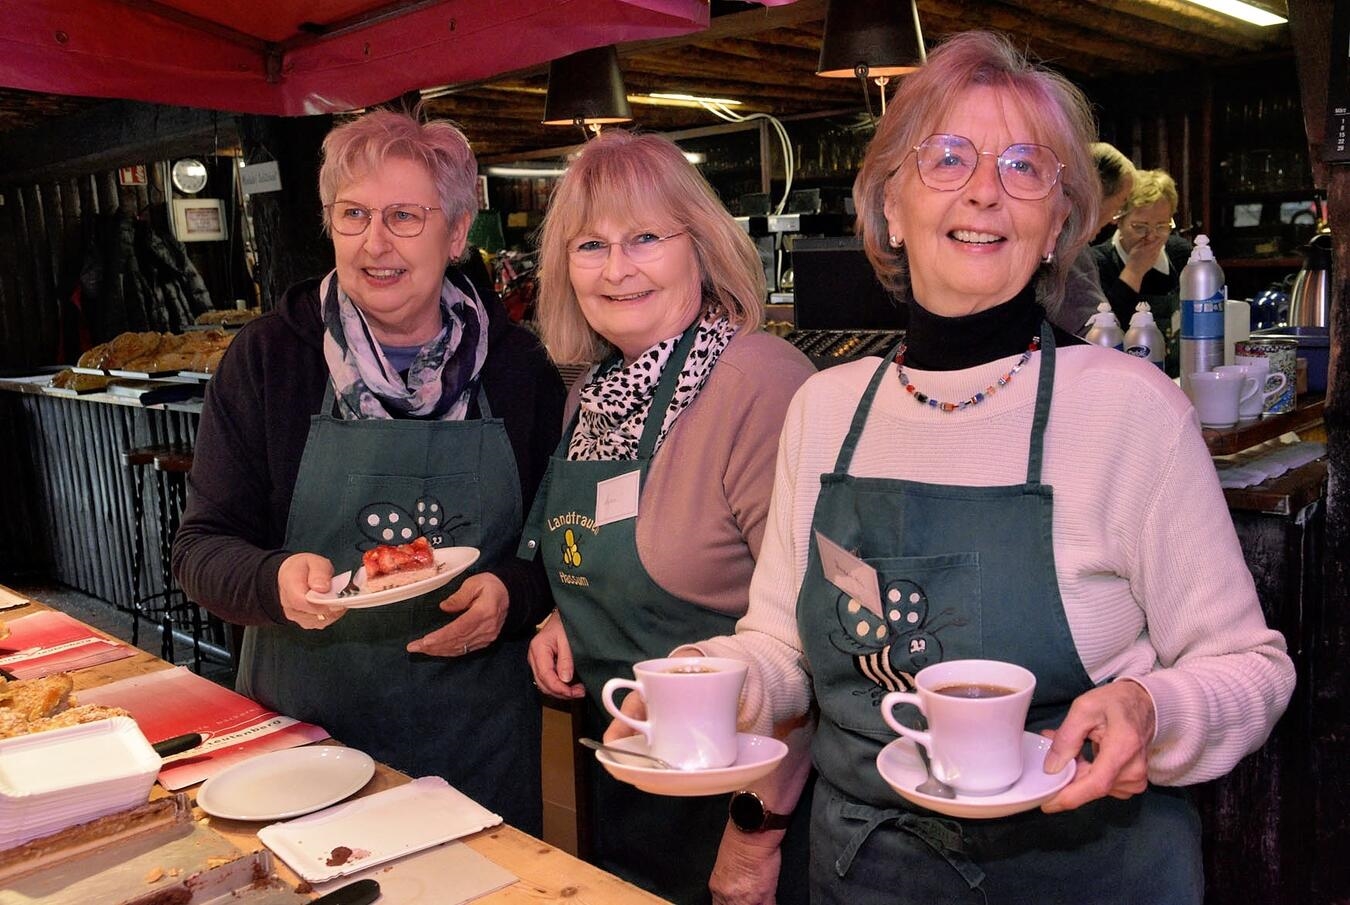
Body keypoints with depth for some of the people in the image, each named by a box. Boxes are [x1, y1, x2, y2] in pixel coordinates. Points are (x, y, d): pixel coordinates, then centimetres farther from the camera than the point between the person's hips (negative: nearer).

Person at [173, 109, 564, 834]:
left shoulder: (517, 366, -1)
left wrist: (510, 595, -16)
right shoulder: (265, 358, -3)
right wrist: (276, 581, -22)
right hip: (303, 729, 0)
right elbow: (201, 546, -2)